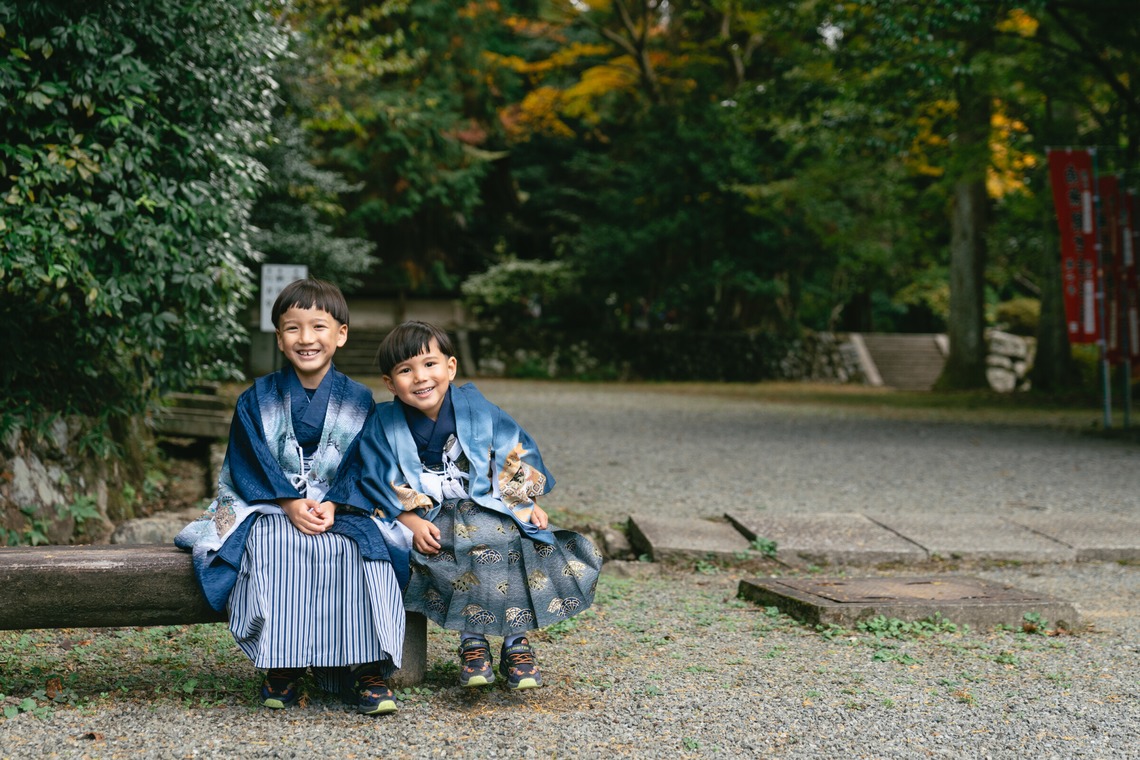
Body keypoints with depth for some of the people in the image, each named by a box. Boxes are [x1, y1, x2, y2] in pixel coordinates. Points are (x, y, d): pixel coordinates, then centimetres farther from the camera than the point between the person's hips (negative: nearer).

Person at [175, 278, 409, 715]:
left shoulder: (358, 402, 6)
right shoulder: (257, 401, 5)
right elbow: (251, 465, -2)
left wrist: (333, 505, -18)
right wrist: (290, 504, -18)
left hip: (341, 510, 1)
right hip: (269, 508, 0)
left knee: (359, 549, -30)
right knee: (276, 545, -33)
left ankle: (367, 668, -24)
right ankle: (281, 666, -24)